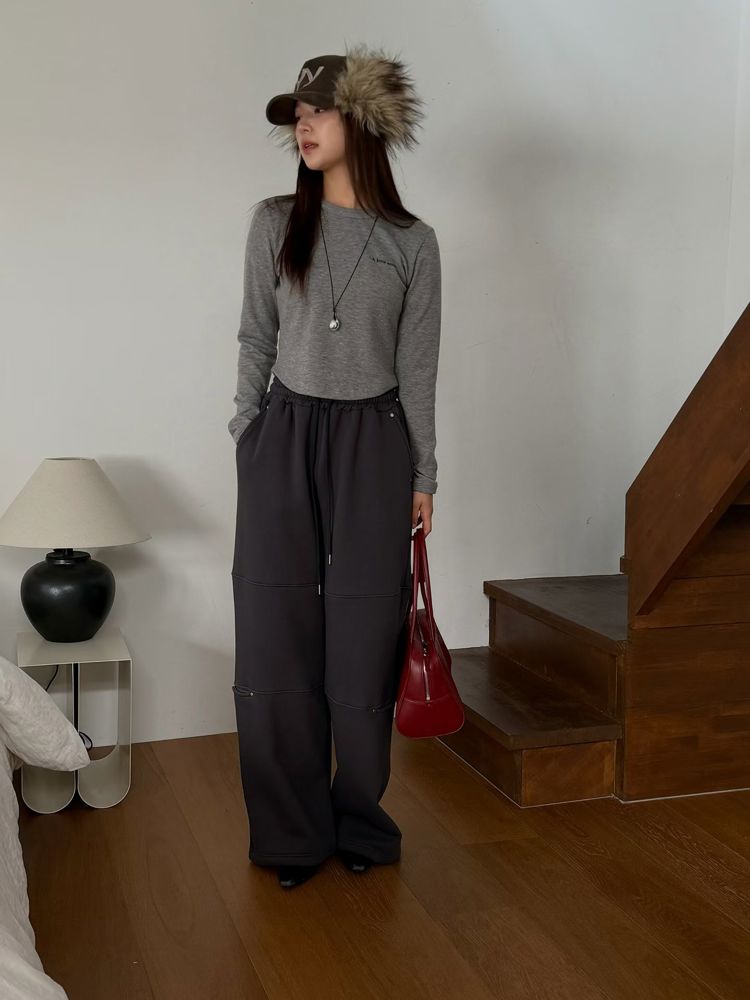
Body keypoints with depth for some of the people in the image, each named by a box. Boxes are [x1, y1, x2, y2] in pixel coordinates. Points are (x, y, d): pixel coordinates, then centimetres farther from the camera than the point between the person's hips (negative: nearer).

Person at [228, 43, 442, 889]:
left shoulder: (412, 242, 2)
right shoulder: (274, 223, 4)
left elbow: (416, 366, 3)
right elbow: (256, 339, 8)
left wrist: (423, 476, 3)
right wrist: (245, 439, 4)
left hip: (371, 442, -1)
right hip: (284, 438, 1)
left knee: (364, 637, 3)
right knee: (277, 635, 2)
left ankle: (358, 819, 21)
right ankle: (292, 831, 16)